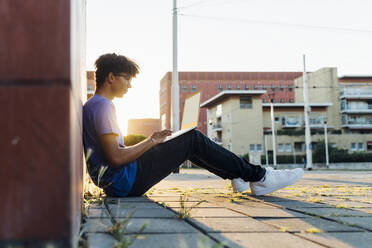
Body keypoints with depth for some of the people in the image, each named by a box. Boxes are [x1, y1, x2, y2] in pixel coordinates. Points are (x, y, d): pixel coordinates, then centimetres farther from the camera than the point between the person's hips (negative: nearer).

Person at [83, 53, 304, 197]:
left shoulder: (91, 106, 17)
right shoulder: (103, 106, -15)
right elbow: (115, 157, -24)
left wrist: (149, 142, 13)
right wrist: (151, 142, -11)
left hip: (116, 183, 10)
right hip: (126, 182, -10)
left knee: (190, 141, 16)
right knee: (194, 139, -9)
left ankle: (237, 177, 22)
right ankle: (259, 177, -2)